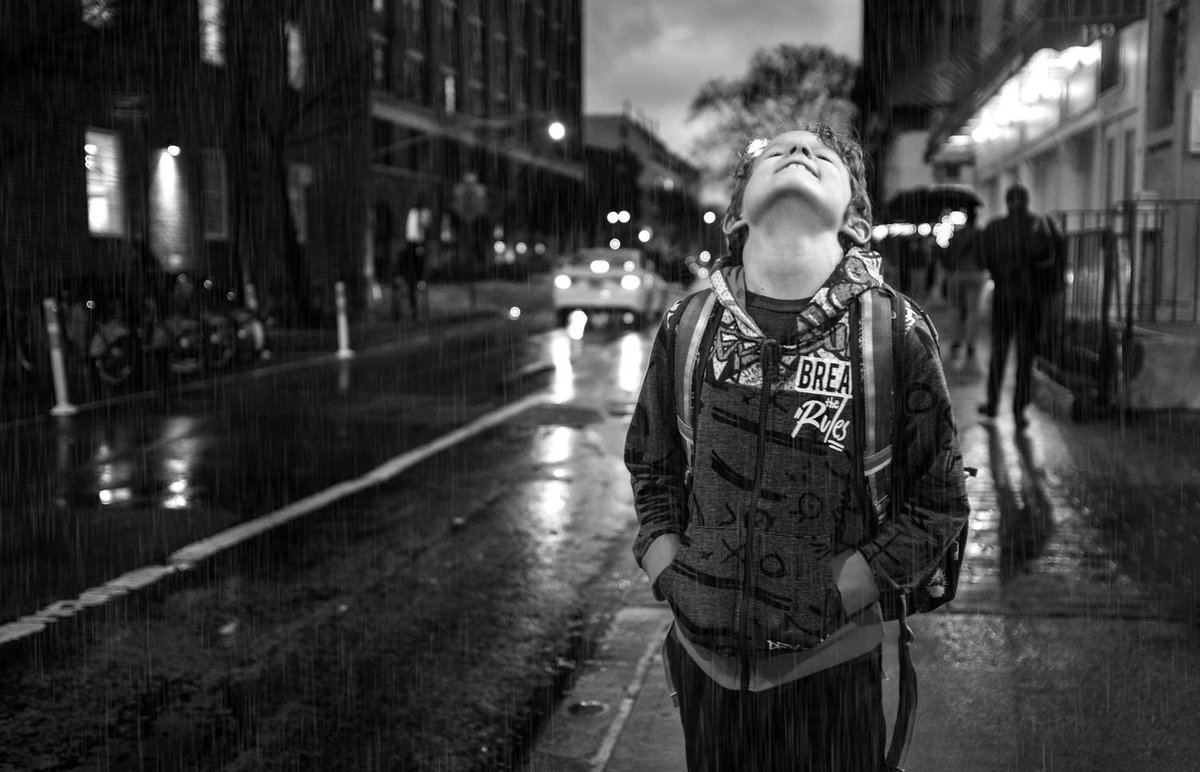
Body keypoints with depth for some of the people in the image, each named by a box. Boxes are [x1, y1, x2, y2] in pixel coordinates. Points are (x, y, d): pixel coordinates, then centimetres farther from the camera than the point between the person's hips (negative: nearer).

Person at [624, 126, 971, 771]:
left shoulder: (895, 336, -9)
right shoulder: (687, 326, -2)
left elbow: (939, 504, -4)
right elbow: (650, 466, 10)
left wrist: (832, 599, -11)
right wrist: (668, 579, -1)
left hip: (828, 664, -2)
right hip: (703, 658, 2)